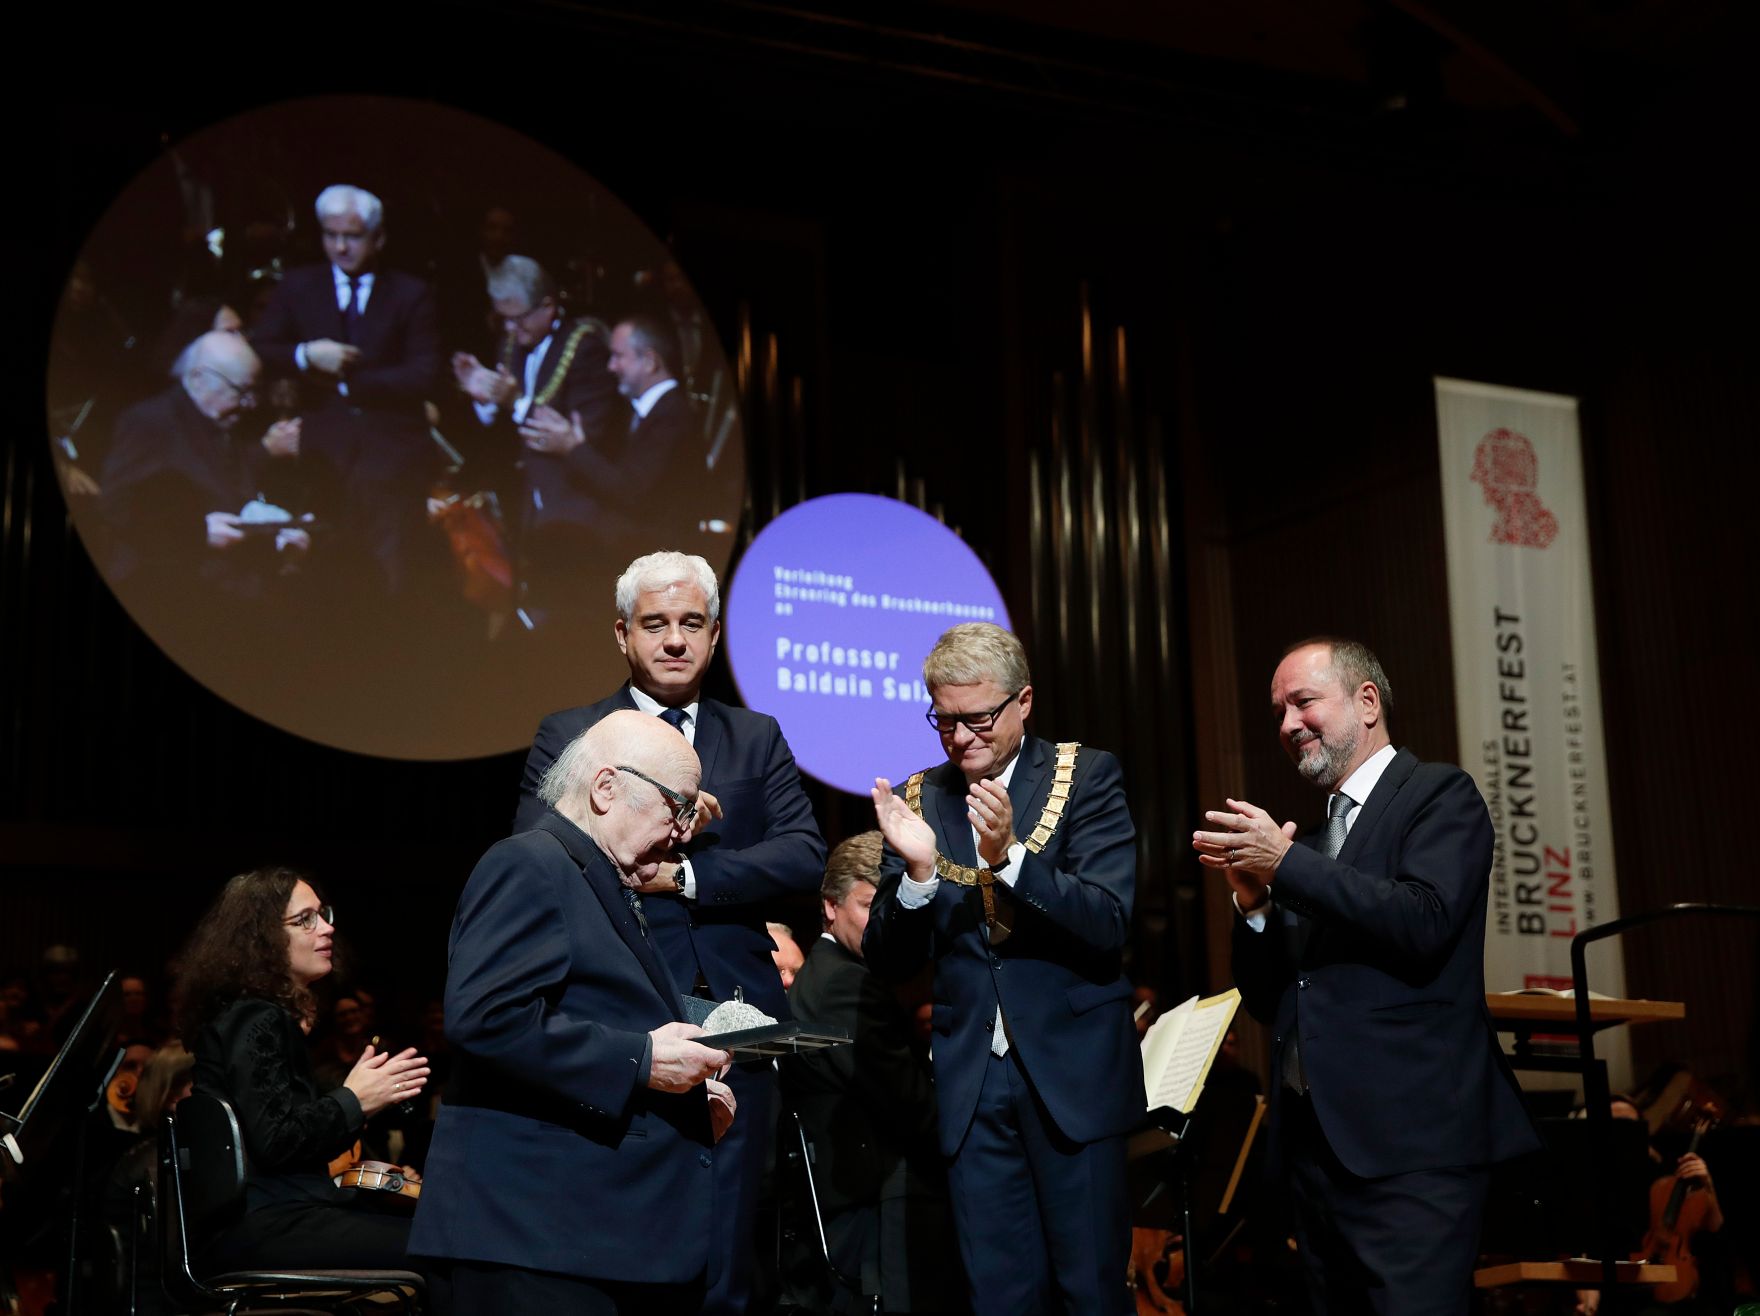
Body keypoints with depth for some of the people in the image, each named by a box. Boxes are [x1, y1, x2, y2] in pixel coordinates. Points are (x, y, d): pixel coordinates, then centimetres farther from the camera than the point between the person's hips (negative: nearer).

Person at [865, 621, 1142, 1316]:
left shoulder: (1087, 777, -3)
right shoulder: (918, 801, 5)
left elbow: (1109, 925, -13)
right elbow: (888, 962, 3)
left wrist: (1009, 856, -27)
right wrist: (917, 870, -16)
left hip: (1073, 1072, -3)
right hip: (971, 1083, 3)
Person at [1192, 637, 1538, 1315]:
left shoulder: (1440, 794, 0)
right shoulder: (1306, 838, 18)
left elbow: (1424, 921, -18)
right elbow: (1266, 1001, 16)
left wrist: (1285, 864, -15)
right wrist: (1255, 900, -1)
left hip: (1410, 1141, -7)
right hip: (1314, 1139, 7)